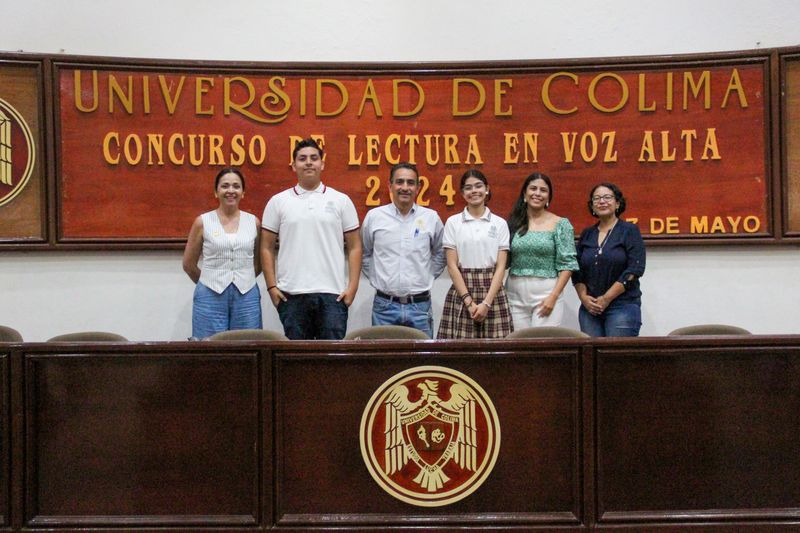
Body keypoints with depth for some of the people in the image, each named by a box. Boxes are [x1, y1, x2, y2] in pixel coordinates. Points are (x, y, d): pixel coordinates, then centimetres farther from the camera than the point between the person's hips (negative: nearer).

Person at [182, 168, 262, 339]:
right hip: (210, 298, -1)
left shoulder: (253, 222, 6)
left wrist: (241, 280, 11)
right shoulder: (202, 222, 1)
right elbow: (188, 264, 9)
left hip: (246, 297, 2)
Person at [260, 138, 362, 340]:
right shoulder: (278, 202, 6)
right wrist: (272, 286, -1)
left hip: (332, 293, 0)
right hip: (291, 294, 0)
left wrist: (352, 286, -4)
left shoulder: (341, 201, 6)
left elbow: (354, 247, 5)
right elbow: (267, 248, 7)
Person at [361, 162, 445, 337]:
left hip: (420, 305, 1)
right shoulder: (373, 216, 2)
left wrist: (427, 277, 8)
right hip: (384, 305, 0)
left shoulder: (431, 218, 3)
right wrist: (376, 279, 7)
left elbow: (440, 254, 16)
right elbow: (365, 254, 14)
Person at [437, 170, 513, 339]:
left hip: (493, 292, 1)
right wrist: (469, 301, -9)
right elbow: (452, 266, -1)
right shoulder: (453, 222, 3)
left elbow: (500, 267, 0)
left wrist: (486, 303, -10)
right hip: (461, 292, 0)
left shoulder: (500, 223, 6)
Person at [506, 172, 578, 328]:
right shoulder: (513, 223, 8)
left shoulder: (560, 224, 0)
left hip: (546, 293, -3)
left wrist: (553, 296, -12)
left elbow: (567, 264, -3)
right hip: (515, 294, 3)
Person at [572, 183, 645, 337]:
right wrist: (584, 297, -4)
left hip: (622, 306, -4)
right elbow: (577, 271, 13)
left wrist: (606, 298, -11)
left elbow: (635, 269, -9)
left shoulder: (630, 230, 0)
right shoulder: (586, 234, 13)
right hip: (590, 308, 4)